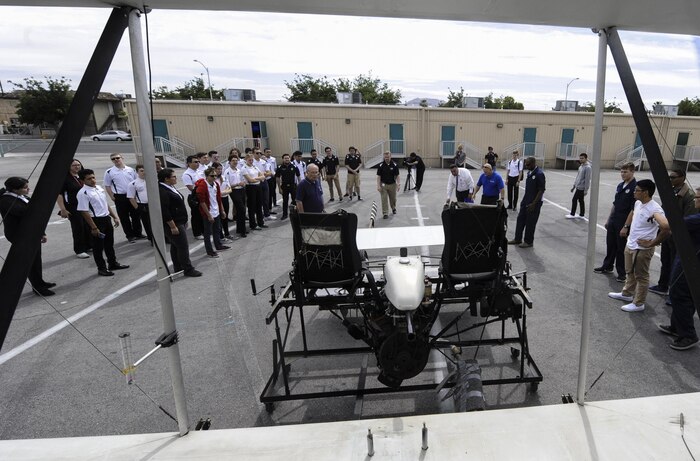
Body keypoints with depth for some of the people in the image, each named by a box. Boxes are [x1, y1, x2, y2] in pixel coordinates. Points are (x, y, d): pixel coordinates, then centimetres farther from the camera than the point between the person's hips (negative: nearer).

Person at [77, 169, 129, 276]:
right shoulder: (83, 193, -15)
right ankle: (101, 268, 15)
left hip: (106, 218, 8)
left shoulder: (99, 188, 8)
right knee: (98, 246, 4)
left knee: (109, 243, 19)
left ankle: (113, 263, 33)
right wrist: (94, 228, -19)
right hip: (96, 221, -7)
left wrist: (115, 217, 14)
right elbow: (84, 212, -17)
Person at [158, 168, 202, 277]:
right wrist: (173, 227, -23)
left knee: (175, 246, 17)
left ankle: (178, 268, 28)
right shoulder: (162, 192, -21)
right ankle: (188, 270, 2)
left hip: (179, 222, 10)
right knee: (183, 246, -6)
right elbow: (164, 212, -25)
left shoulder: (170, 188, 11)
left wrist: (183, 221, 22)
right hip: (173, 224, -10)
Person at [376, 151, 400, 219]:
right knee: (384, 199, -5)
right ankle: (385, 213, 2)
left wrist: (398, 184, -11)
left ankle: (393, 208, 42)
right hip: (383, 185, -1)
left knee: (393, 198, 14)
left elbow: (397, 175, -4)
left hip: (392, 184, 1)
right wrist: (378, 186, -15)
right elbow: (378, 176, -8)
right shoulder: (381, 165, -8)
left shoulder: (394, 165, -7)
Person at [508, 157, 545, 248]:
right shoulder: (529, 172, 8)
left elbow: (541, 190, -19)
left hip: (533, 203, -8)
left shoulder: (539, 174, -18)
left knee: (530, 223, 3)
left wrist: (533, 204, -20)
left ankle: (528, 242, 16)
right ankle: (517, 239, 24)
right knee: (520, 219, 13)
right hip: (526, 201, 8)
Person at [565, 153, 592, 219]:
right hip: (578, 187, 9)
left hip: (581, 188, -9)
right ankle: (582, 215, 21)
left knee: (574, 200, -5)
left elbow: (587, 179, -17)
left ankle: (572, 214, 4)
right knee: (581, 201, 13)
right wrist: (574, 185, 20)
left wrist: (586, 190, -18)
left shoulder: (587, 167, -16)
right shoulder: (581, 166, 11)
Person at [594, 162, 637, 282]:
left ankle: (622, 272, 17)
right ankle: (607, 266, 32)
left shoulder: (635, 187, -14)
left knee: (621, 248, 4)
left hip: (624, 223, -7)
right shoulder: (620, 186, 9)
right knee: (610, 244, 17)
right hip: (613, 221, 7)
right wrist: (609, 219, 16)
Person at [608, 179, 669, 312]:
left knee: (641, 276, 4)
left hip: (642, 249, -9)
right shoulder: (638, 203, 2)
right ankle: (627, 294, 40)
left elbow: (666, 227, -35)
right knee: (629, 272, 23)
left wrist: (652, 243, -24)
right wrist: (625, 227, 19)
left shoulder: (654, 209, -25)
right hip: (630, 245, 9)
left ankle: (638, 304, 16)